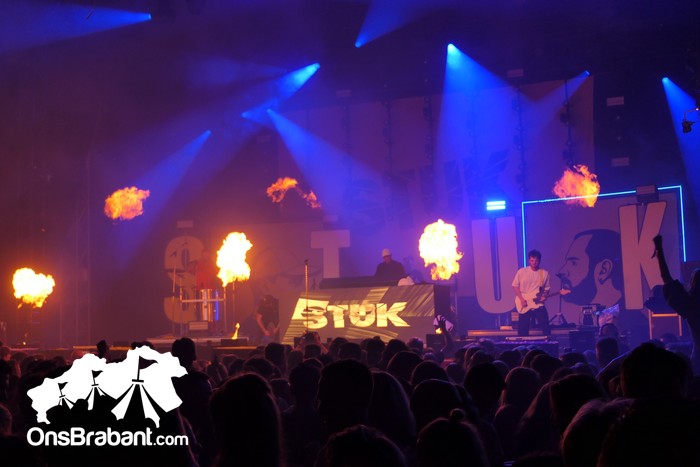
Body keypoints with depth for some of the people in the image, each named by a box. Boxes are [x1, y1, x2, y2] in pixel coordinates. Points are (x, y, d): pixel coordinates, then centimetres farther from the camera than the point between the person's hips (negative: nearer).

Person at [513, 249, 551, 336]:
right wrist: (522, 299, -7)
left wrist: (544, 296, -10)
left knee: (546, 328, -7)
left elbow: (547, 288, 11)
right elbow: (515, 286, 2)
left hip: (539, 304, 1)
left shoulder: (544, 273, 3)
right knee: (523, 330, 3)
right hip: (524, 305, -1)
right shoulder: (521, 272, -3)